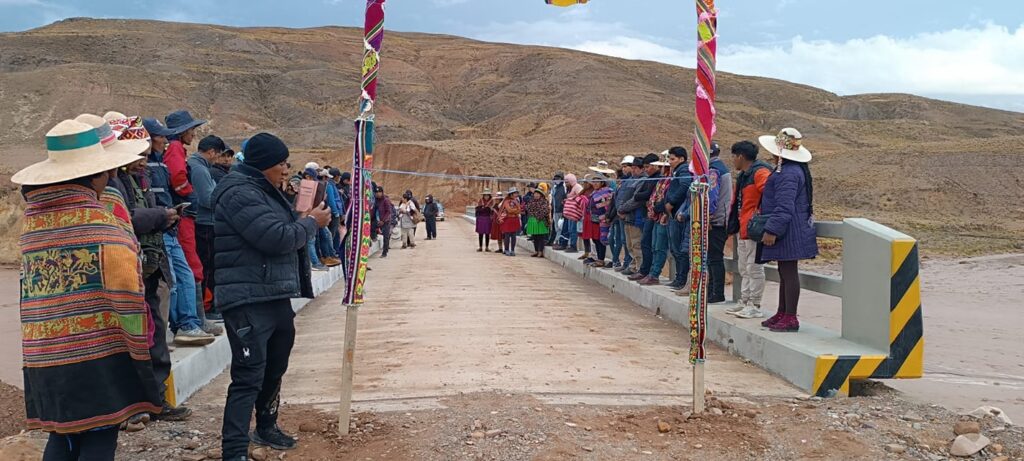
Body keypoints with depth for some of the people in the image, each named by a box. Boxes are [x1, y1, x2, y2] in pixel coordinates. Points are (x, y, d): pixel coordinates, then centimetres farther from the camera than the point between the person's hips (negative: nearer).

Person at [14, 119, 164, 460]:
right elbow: (125, 295, -13)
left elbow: (36, 288, 7)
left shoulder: (32, 219, 9)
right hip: (98, 354, -6)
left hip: (43, 359, 6)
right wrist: (140, 350, -7)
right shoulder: (102, 224, -12)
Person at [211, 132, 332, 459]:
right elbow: (277, 238, -23)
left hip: (275, 297, 10)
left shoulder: (264, 190, 16)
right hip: (248, 301, -10)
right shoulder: (239, 193, -16)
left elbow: (283, 232, 21)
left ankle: (266, 428, 40)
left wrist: (306, 220, 3)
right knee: (249, 377, -12)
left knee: (274, 369, 22)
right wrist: (313, 222, -8)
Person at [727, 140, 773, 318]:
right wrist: (734, 224, 20)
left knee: (754, 268, -5)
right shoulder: (743, 175, 17)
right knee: (744, 269, 15)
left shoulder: (760, 172, -15)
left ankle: (755, 306, 0)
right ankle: (744, 302, 23)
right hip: (743, 228, 11)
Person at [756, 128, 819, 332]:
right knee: (785, 272, 16)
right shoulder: (794, 169, 15)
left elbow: (784, 207, -25)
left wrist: (772, 230, -23)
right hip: (788, 232, 11)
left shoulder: (788, 173, -20)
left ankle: (790, 318, -1)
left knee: (789, 272, -6)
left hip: (789, 232, -11)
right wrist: (773, 229, 24)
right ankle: (782, 314, 25)